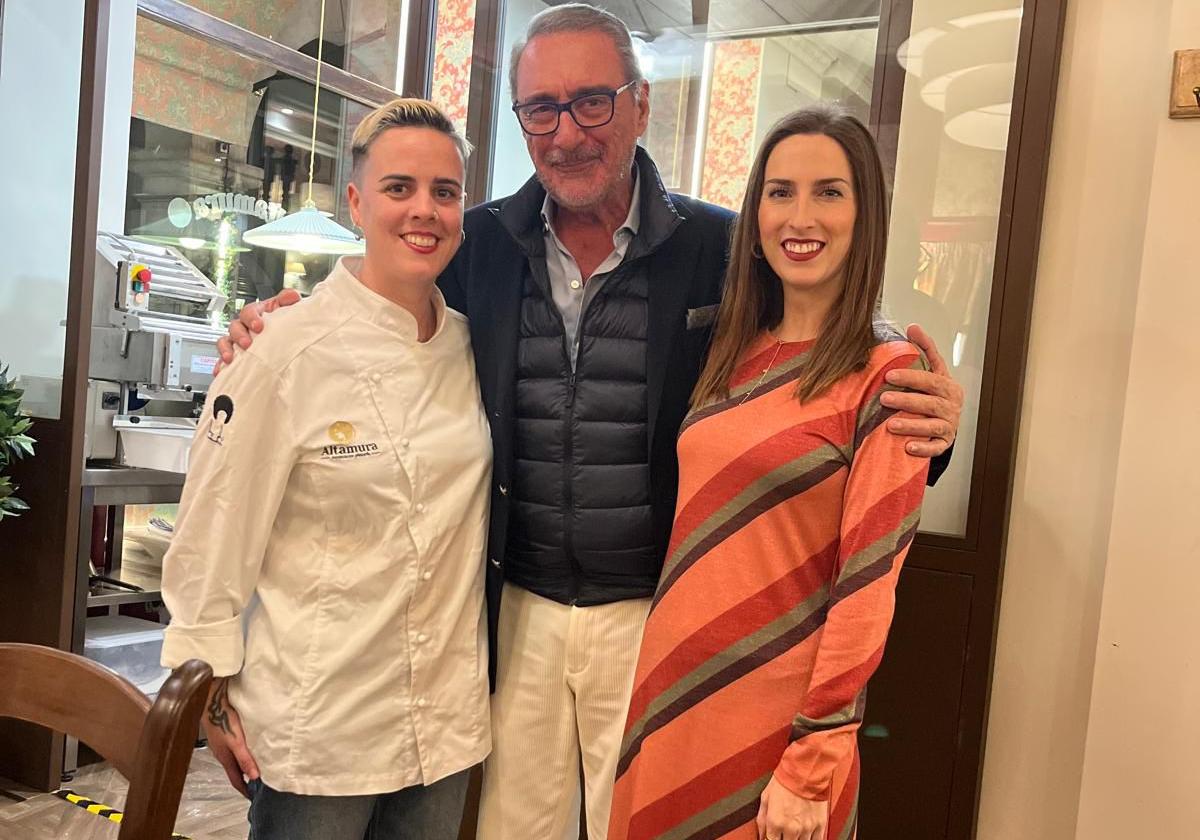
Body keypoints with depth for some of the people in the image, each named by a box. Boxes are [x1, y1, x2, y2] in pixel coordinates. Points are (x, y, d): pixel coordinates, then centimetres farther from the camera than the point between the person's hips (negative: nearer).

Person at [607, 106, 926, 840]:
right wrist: (664, 681, 6)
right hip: (676, 689, 5)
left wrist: (811, 767, -14)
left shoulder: (887, 371, -11)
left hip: (778, 714, -5)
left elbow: (869, 583, -14)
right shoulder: (732, 353, 5)